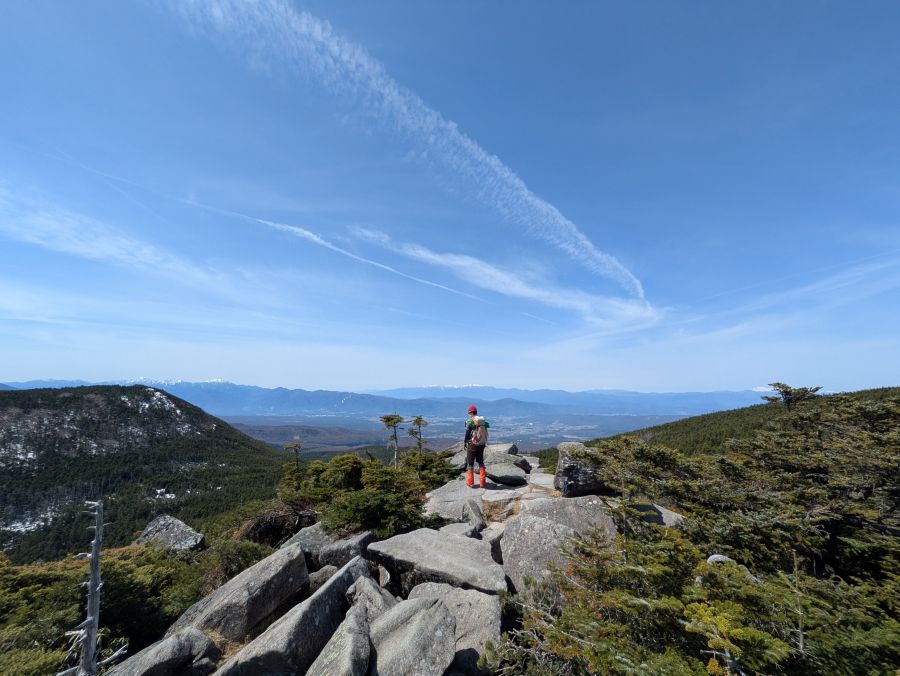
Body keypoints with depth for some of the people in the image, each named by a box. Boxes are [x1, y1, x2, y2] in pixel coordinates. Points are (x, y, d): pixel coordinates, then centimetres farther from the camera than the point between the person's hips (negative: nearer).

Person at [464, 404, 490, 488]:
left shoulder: (470, 421, -14)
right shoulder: (483, 421, 1)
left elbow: (467, 434, -11)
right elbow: (487, 428, 5)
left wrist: (465, 443, 3)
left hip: (472, 444, -4)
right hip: (481, 445, 5)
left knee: (470, 463, 9)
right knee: (481, 462, 16)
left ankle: (470, 482, 14)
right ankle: (483, 482, 17)